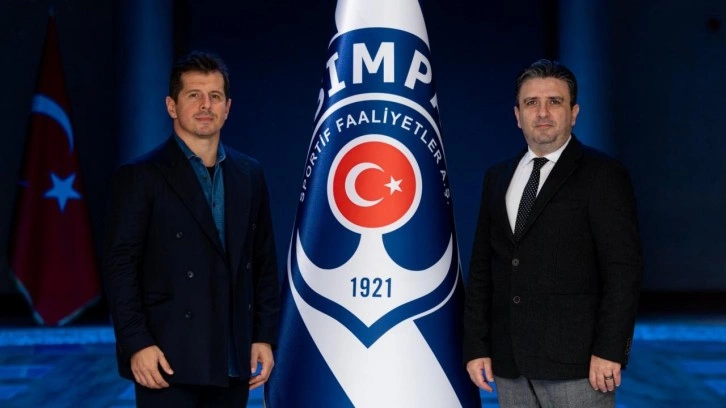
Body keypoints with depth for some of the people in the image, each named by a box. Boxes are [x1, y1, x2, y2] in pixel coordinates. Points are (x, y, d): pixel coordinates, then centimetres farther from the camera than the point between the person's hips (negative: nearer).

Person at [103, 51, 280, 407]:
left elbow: (264, 262, 13)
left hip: (233, 362, 5)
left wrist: (264, 337, 7)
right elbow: (120, 267, -7)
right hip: (169, 363, -5)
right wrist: (136, 344, -14)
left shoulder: (249, 175, 11)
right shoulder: (140, 177, -3)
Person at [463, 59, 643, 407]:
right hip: (510, 365, 5)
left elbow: (623, 270, -8)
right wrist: (476, 346, 7)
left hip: (576, 364, -5)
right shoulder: (497, 178, 15)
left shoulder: (603, 175, -2)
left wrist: (609, 351, -15)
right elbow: (481, 270, 14)